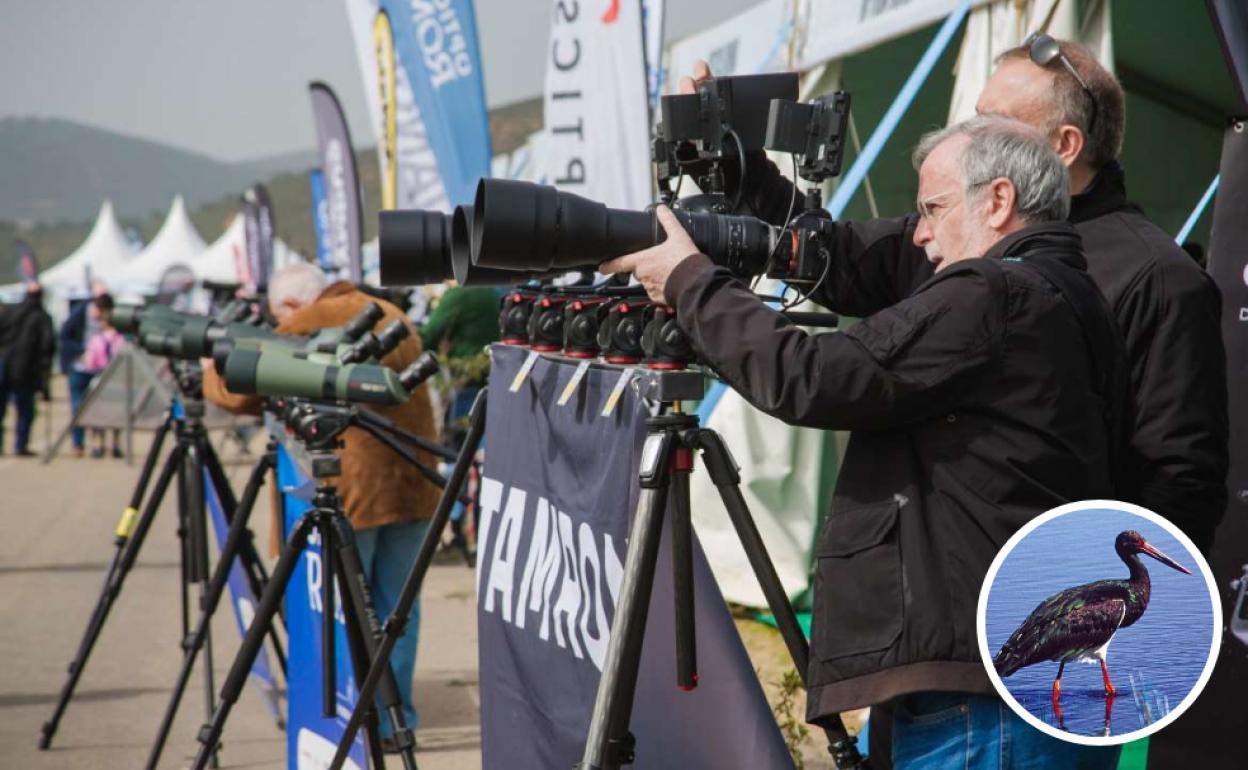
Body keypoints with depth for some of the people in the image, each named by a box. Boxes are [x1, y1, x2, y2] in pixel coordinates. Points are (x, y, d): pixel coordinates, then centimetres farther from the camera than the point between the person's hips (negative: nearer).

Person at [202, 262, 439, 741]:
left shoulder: (306, 327, -6)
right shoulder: (391, 317, 15)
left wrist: (211, 372, 17)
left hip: (349, 489, -6)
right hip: (412, 484, 6)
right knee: (397, 607, 14)